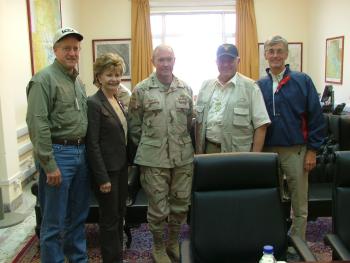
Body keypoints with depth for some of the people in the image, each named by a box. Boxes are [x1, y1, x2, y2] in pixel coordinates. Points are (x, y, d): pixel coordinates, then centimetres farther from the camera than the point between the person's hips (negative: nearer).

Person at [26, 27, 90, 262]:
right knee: (54, 222, 2)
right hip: (58, 153, -8)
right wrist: (49, 165, -19)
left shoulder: (78, 81, 14)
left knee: (78, 216, 18)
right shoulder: (44, 79, -10)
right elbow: (37, 124, -17)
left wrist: (85, 150, 12)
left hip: (81, 152, 8)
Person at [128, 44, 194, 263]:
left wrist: (186, 144, 11)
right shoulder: (141, 90, -3)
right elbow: (134, 124, 3)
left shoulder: (186, 89, 6)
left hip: (184, 157, 3)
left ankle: (173, 242, 35)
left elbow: (191, 121, 13)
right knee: (158, 208, 6)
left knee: (181, 204, 12)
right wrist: (147, 145, 4)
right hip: (154, 159, -3)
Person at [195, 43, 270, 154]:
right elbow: (199, 121, 10)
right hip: (209, 149, 3)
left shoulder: (250, 87, -4)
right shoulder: (206, 86, 8)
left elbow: (260, 125, -7)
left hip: (239, 153, -3)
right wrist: (198, 151, 6)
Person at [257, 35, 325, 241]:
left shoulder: (303, 81, -2)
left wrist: (312, 150, -8)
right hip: (268, 151, 3)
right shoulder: (259, 85, 5)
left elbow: (316, 117, -4)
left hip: (296, 151, -2)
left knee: (299, 205, 7)